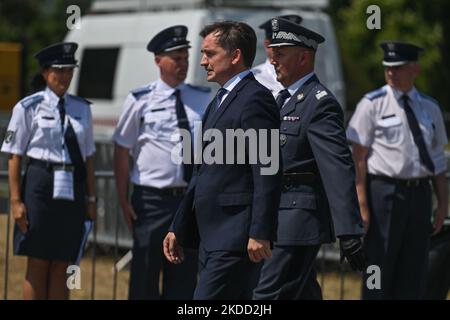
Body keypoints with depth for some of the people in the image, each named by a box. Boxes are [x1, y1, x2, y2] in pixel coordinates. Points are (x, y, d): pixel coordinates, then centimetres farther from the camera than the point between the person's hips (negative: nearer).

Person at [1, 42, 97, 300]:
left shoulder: (82, 108, 11)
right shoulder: (29, 107, -2)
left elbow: (89, 157, 13)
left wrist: (91, 198, 9)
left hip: (73, 191, 4)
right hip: (41, 184, -4)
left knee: (62, 268, 6)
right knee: (37, 266, 1)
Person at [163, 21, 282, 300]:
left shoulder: (255, 99, -11)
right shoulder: (219, 103, 21)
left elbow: (268, 174, -18)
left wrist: (260, 234, -23)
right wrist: (179, 230, 24)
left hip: (235, 238, -10)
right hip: (213, 239, 10)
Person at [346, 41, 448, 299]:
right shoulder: (373, 104, -3)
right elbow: (358, 157, -6)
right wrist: (361, 204, -12)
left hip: (420, 193, 5)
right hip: (384, 191, -5)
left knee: (413, 278, 8)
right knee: (379, 275, -4)